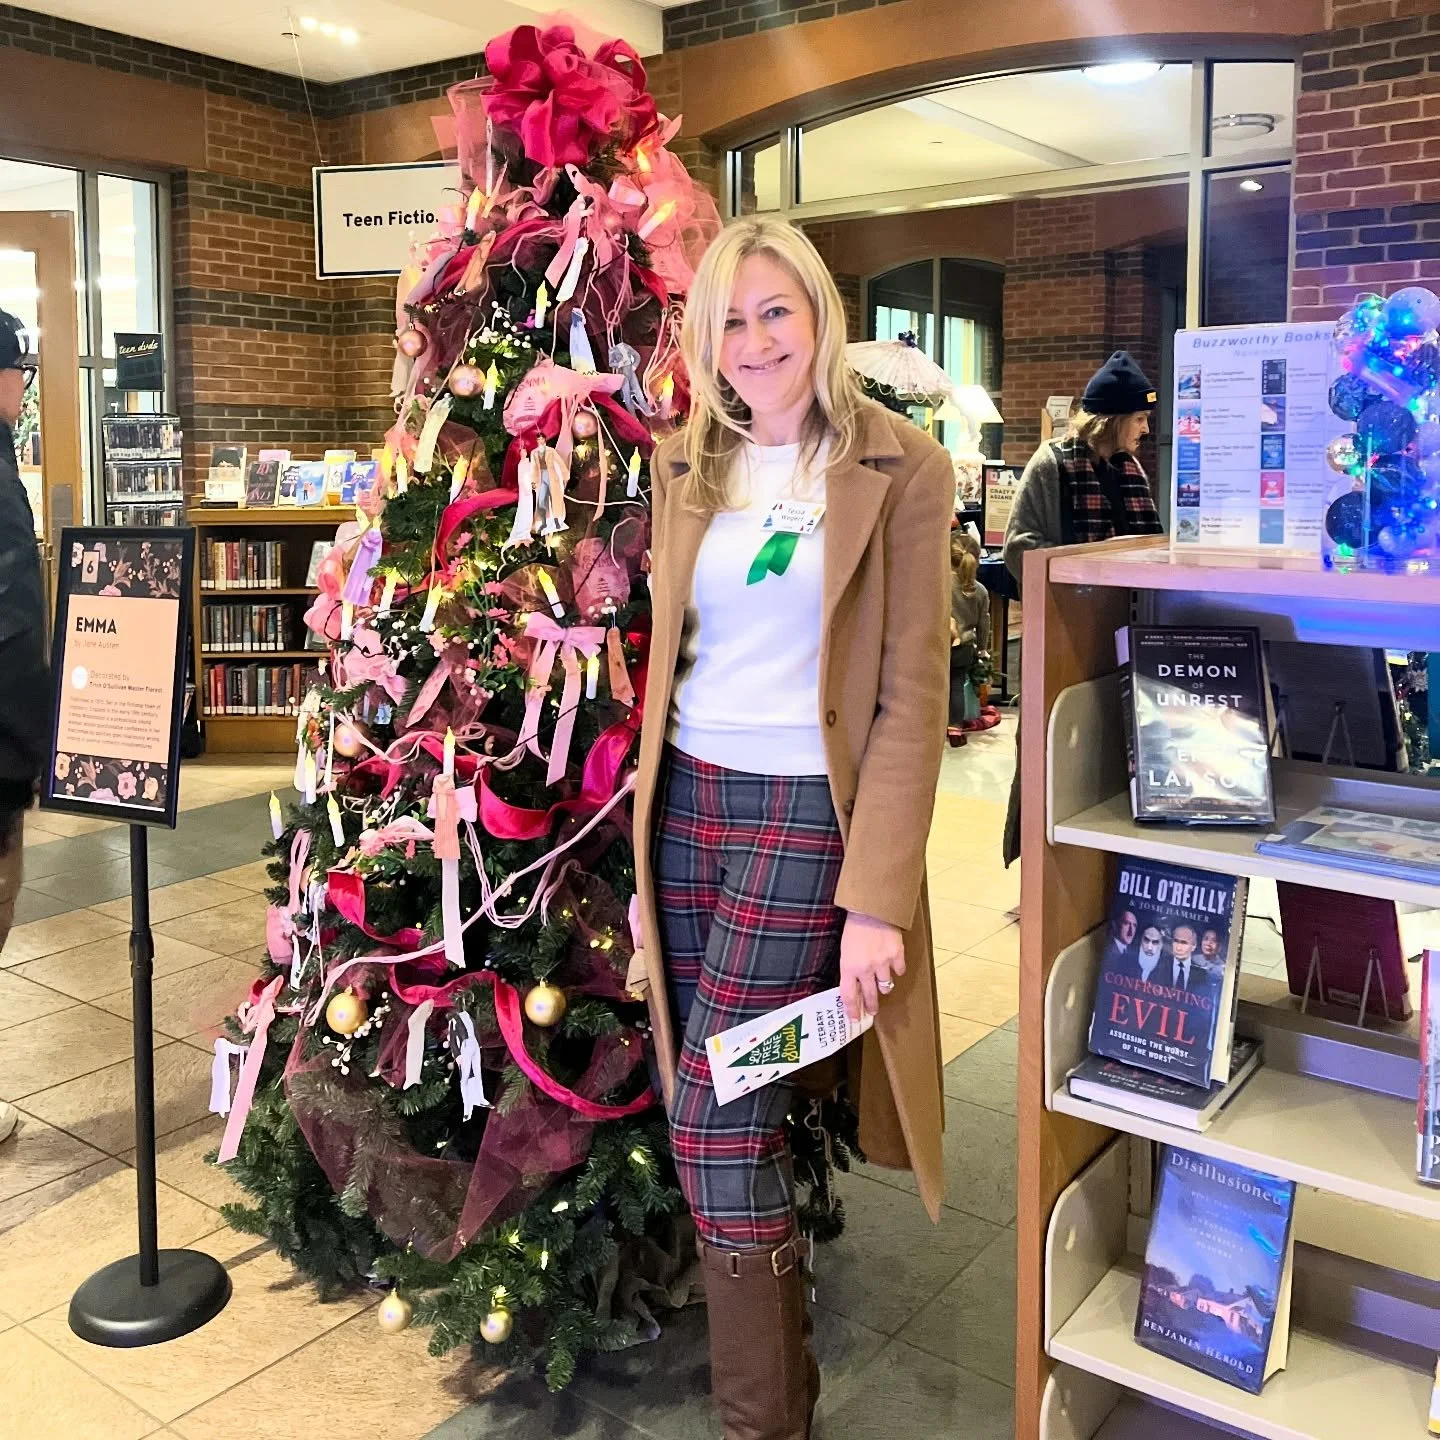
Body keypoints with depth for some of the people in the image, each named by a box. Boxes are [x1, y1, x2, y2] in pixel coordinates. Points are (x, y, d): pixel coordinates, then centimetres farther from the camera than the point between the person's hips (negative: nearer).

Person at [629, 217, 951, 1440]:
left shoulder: (899, 469, -5)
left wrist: (878, 898, -14)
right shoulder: (685, 467, 9)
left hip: (806, 817, -5)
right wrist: (645, 853, 11)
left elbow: (912, 697, -8)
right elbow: (666, 662, 12)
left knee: (715, 1121, -4)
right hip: (687, 802, 5)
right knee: (732, 1116, 12)